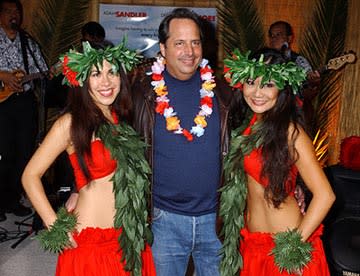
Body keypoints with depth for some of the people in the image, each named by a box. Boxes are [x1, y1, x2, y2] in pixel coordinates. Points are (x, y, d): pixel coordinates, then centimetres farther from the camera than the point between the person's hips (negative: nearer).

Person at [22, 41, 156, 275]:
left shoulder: (123, 119, 5)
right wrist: (55, 226, -14)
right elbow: (31, 175, -10)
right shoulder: (71, 123, -12)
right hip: (89, 242, -5)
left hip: (130, 238, 5)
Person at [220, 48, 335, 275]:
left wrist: (296, 244, -19)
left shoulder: (290, 131, -20)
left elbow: (325, 195, -22)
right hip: (251, 241, 7)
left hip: (281, 245, -6)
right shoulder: (252, 123, 2)